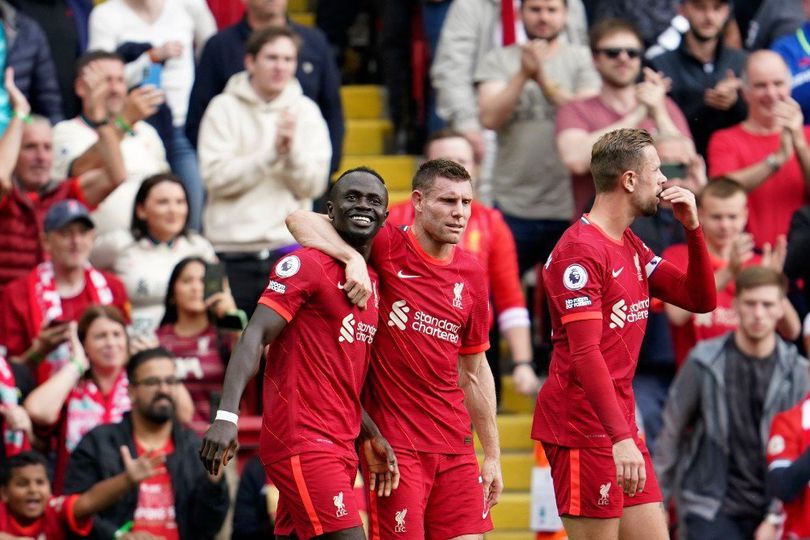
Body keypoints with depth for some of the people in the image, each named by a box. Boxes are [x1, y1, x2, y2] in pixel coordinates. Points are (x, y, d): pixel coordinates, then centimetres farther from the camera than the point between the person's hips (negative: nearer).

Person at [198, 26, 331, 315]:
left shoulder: (305, 111, 6)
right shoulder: (225, 109, 0)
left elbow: (312, 185, 0)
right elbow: (216, 177, -11)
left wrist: (292, 150, -17)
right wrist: (273, 152, -16)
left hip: (289, 245, 1)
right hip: (232, 251, -1)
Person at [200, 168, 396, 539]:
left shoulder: (372, 281, 18)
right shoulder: (307, 265, -7)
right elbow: (255, 337, -17)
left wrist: (370, 435, 17)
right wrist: (227, 416, -30)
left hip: (339, 447, 8)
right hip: (302, 442, -8)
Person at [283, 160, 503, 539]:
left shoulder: (470, 274, 9)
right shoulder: (388, 248, -5)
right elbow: (299, 220, -14)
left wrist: (492, 455, 18)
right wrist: (353, 258, -30)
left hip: (455, 443, 5)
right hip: (394, 444, -5)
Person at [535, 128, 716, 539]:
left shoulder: (632, 247, 14)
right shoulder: (581, 250, -15)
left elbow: (700, 299, 17)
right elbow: (585, 354, -22)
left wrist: (692, 227, 4)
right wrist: (621, 438, -28)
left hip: (622, 427, 9)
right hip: (584, 428, -9)